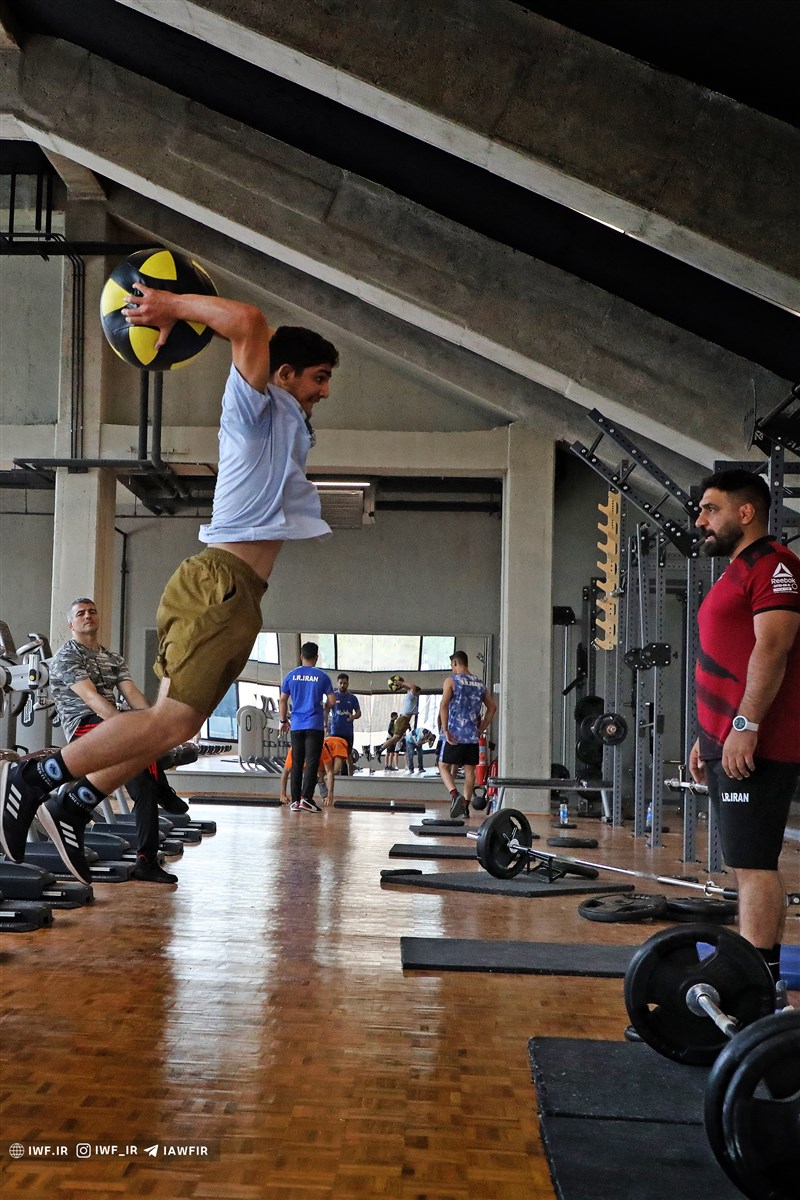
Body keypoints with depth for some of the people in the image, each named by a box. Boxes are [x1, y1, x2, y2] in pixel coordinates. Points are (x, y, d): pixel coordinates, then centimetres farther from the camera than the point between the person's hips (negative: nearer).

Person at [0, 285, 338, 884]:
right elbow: (249, 322, -22)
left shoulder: (290, 424, 24)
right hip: (222, 585, -10)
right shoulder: (259, 405, -4)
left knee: (176, 722, 8)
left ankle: (72, 808, 14)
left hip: (234, 591, 10)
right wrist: (172, 306, -11)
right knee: (171, 721, -14)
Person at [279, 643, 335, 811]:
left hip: (296, 726, 3)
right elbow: (332, 702, -1)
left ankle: (295, 800, 8)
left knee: (296, 763, 8)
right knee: (312, 762, -4)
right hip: (315, 726, -3)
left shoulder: (291, 676, 5)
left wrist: (284, 721, 18)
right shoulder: (322, 677, -1)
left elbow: (282, 700, 7)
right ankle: (306, 798, -13)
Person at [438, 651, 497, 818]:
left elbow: (444, 705, -13)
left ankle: (455, 795, -18)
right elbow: (492, 708, 14)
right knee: (469, 770, 10)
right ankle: (465, 806, 10)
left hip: (455, 734, -4)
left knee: (444, 766, 4)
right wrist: (481, 729, 16)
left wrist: (445, 730, -11)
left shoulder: (451, 680, -2)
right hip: (473, 736, 4)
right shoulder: (480, 683, 14)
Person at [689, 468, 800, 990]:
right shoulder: (738, 572, 22)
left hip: (754, 744, -10)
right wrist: (709, 736, 23)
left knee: (753, 864, -11)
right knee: (755, 863, 10)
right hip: (729, 744, 10)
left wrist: (746, 726, -24)